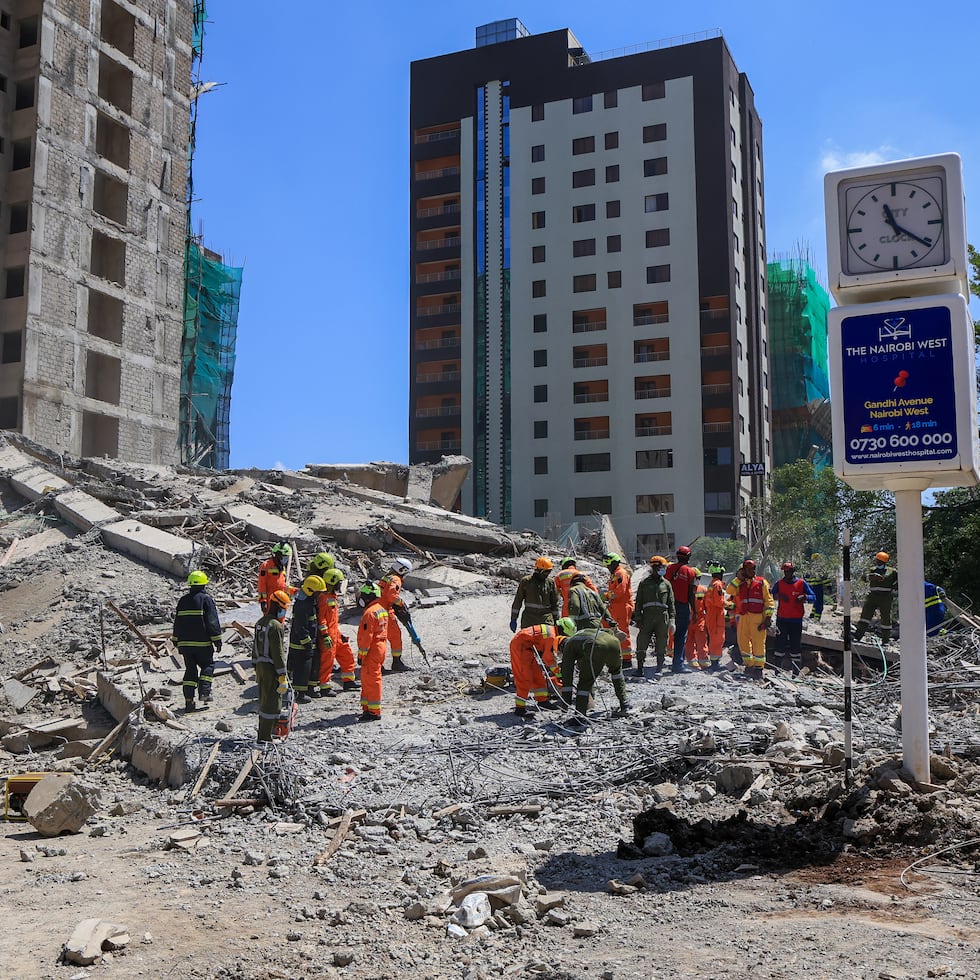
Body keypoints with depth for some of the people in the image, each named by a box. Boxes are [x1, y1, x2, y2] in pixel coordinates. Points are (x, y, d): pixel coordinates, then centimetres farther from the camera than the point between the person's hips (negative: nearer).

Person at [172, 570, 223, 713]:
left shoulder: (182, 600, 10)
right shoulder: (206, 599, -7)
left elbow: (177, 623, 16)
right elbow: (213, 622, -9)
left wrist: (177, 641, 24)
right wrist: (217, 641, -4)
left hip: (185, 643, 5)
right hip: (202, 643, -5)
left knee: (190, 669, 9)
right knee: (207, 666, 10)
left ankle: (189, 700, 3)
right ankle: (204, 692, -5)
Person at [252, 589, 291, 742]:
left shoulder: (260, 623, 10)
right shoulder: (275, 626, -18)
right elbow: (278, 654, -20)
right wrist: (282, 676, -17)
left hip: (260, 666, 9)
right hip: (271, 668, -9)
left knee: (264, 700, 18)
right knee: (272, 703, -2)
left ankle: (263, 733, 27)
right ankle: (265, 737, -1)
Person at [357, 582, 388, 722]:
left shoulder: (370, 612, -19)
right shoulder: (382, 610, 13)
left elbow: (366, 636, -21)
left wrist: (361, 654, -16)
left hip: (372, 651, -10)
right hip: (381, 647, 10)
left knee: (371, 680, -5)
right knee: (367, 679, 18)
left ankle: (374, 711, -2)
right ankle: (367, 707, 26)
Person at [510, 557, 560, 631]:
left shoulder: (550, 583, 7)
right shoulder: (526, 581, 2)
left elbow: (555, 603, 16)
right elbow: (517, 601, 6)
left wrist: (556, 620, 15)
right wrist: (513, 619, 4)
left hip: (546, 619, 1)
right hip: (529, 620, -1)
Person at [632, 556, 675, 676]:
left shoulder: (666, 584, 13)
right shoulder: (644, 583, 10)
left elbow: (671, 603, 13)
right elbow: (638, 602, 10)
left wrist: (671, 620, 5)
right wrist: (638, 618, 3)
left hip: (662, 617, 1)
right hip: (647, 616, -1)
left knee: (661, 643, 2)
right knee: (642, 642, -4)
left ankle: (659, 667, 10)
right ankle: (639, 667, 3)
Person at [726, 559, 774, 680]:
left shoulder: (761, 582, 6)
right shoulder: (739, 583, 16)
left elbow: (768, 600, 3)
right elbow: (730, 591, -1)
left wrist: (768, 617, -4)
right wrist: (738, 578, -3)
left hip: (758, 617, -3)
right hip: (743, 617, 4)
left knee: (758, 643, -6)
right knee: (743, 642, 4)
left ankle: (758, 667, 1)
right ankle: (749, 665, 16)